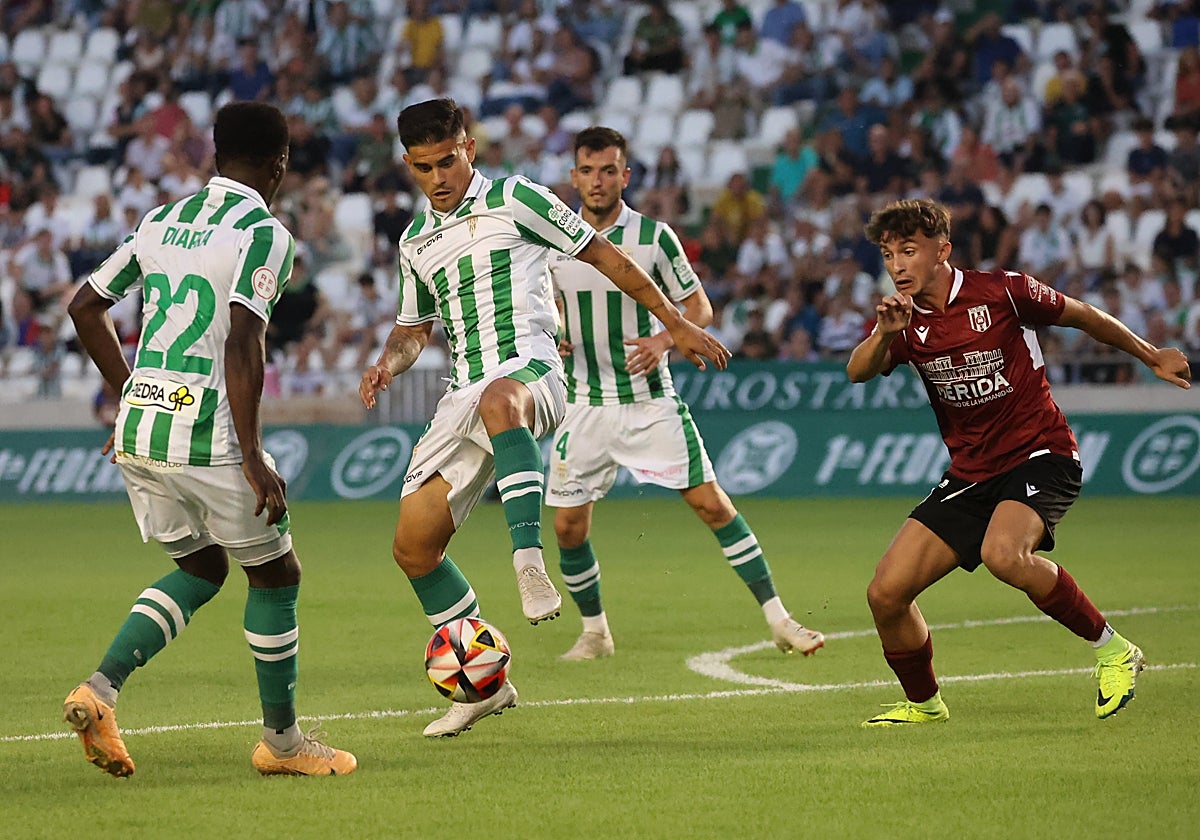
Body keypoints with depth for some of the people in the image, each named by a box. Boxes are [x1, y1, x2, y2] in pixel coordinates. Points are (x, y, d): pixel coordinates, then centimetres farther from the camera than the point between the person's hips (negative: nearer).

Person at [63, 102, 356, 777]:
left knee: (201, 569, 22)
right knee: (276, 575, 11)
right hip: (205, 437, -7)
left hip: (137, 434, 7)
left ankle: (101, 690, 3)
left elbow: (86, 305, 18)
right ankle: (281, 740, 19)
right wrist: (253, 458, -18)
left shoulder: (161, 222, 13)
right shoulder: (264, 234, -8)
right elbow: (242, 345, -18)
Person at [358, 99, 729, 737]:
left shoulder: (512, 200, 1)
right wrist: (388, 363, 8)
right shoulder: (415, 242, 18)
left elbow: (601, 255, 6)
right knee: (413, 545, 0)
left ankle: (529, 563, -56)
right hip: (464, 395, 7)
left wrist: (676, 326, 7)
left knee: (497, 398, -45)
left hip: (528, 373, -7)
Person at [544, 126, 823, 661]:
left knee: (711, 504, -8)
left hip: (650, 400, -2)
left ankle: (778, 619, -2)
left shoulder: (654, 236, -4)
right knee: (568, 525, -1)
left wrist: (663, 340, -18)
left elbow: (699, 307, 1)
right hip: (585, 402, 2)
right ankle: (594, 632, 20)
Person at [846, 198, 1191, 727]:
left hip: (1040, 455, -5)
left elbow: (1082, 317, 5)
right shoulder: (903, 319, 1)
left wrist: (1152, 357, 17)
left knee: (1002, 553, -36)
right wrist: (885, 334, -39)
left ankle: (1113, 652, -17)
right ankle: (923, 703, 20)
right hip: (970, 474, 5)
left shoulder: (1001, 292, -10)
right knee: (886, 593, -6)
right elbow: (858, 372, -18)